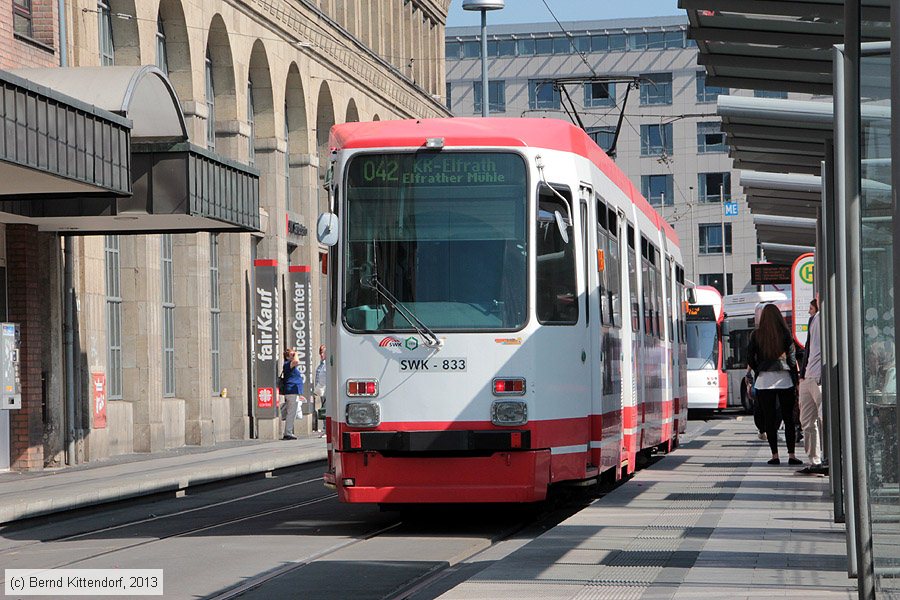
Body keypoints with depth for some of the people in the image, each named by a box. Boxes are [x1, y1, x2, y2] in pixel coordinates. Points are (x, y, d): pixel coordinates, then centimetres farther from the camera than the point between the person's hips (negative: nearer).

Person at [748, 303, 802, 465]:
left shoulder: (756, 335, 1)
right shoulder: (785, 333, 0)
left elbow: (750, 358, 0)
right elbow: (792, 357, -1)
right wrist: (796, 379, 5)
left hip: (764, 380, 0)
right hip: (784, 379, 0)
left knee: (770, 420, 4)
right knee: (788, 418, 5)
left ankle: (775, 455, 2)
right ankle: (791, 455, 1)